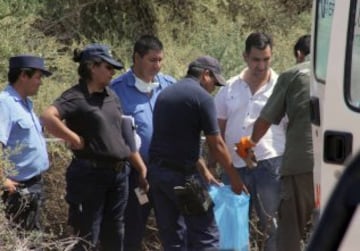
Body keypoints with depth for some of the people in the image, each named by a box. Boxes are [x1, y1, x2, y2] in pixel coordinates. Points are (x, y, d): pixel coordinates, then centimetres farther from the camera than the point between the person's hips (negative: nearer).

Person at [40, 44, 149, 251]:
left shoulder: (111, 96, 13)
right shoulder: (76, 97, -11)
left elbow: (124, 136, 19)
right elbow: (48, 117, -29)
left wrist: (142, 168, 17)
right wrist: (76, 140, -20)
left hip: (119, 174, 8)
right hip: (90, 174, -7)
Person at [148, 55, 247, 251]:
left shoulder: (164, 94, 16)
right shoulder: (202, 97, -7)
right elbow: (216, 145, -6)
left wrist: (204, 172, 26)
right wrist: (234, 177, 5)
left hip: (156, 170, 7)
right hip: (182, 175, -7)